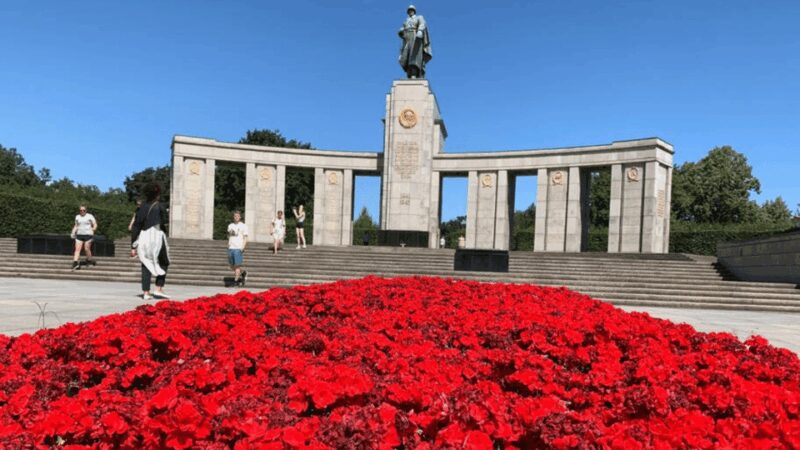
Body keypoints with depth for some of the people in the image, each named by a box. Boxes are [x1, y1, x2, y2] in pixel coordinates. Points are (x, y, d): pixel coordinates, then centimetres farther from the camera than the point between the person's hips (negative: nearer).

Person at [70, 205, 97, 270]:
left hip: (88, 235, -4)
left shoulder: (90, 216, 0)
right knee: (77, 249, -7)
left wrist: (92, 230, -17)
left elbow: (95, 225, 0)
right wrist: (73, 232, 10)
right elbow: (76, 226, 23)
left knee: (87, 249, -2)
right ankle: (75, 263, -14)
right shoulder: (77, 217, 13)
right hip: (79, 235, 4)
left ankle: (89, 261, 20)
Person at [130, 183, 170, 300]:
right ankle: (158, 289, 3)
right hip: (157, 237, -4)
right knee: (163, 263, 12)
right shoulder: (160, 208, -4)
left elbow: (135, 227, 6)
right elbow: (163, 224, -8)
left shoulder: (142, 208, 7)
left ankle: (146, 292, 6)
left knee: (146, 265, 9)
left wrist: (133, 246, 9)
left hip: (143, 239, 4)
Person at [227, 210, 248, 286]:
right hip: (230, 248, 5)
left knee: (237, 265, -8)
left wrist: (243, 247, -14)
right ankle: (243, 273, 28)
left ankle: (236, 280, -4)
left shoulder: (243, 226, 1)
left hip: (238, 248, -5)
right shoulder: (230, 226, 15)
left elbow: (245, 237, -2)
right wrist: (228, 246, 17)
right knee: (232, 266, 8)